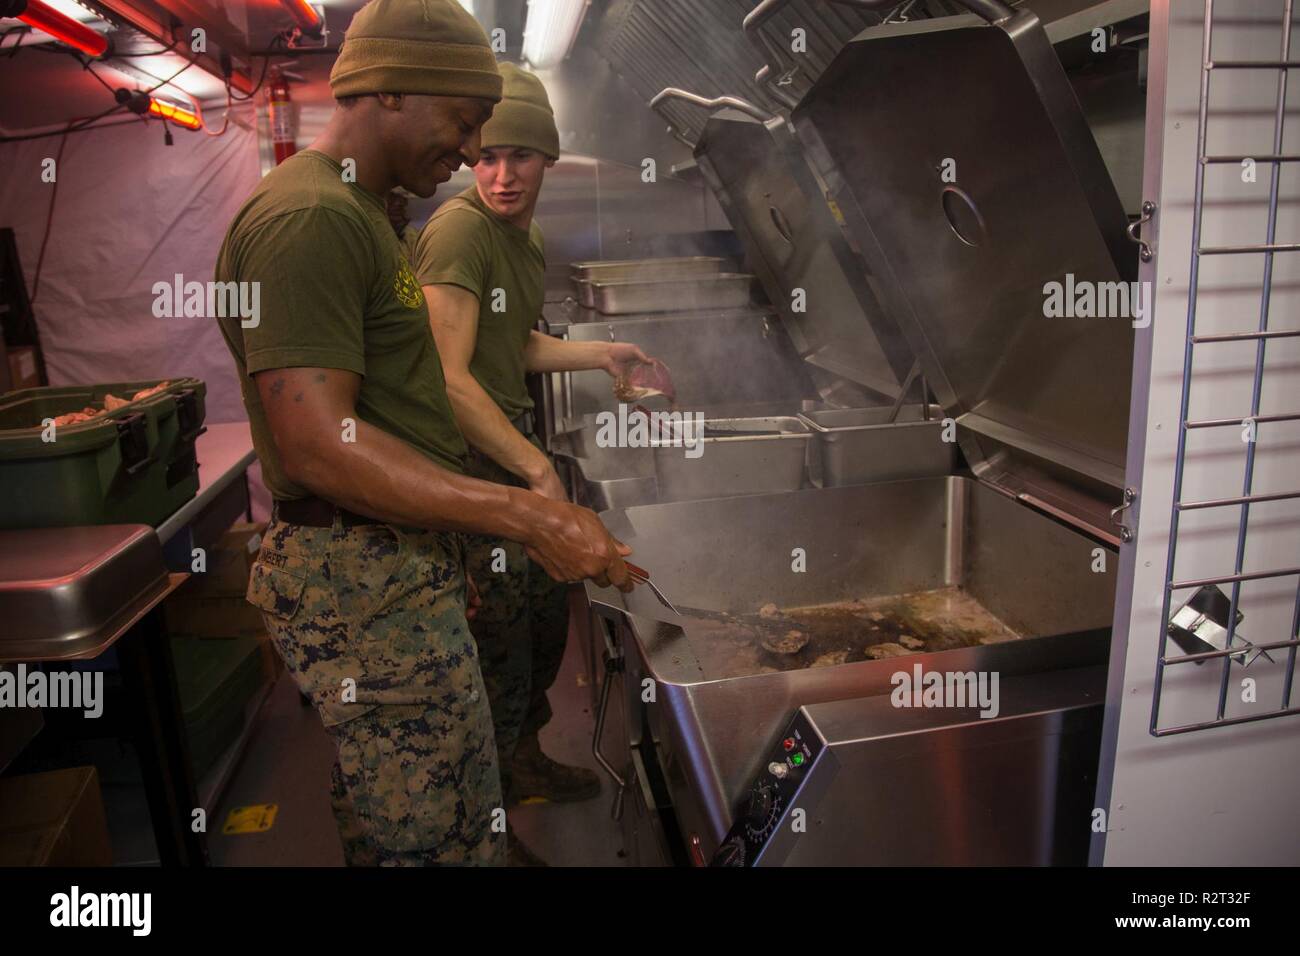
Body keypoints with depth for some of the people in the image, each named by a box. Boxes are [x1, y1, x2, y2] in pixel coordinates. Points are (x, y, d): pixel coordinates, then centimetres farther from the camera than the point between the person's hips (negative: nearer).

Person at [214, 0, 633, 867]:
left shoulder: (359, 212, 18)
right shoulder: (311, 218, -16)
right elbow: (318, 446, -24)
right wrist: (526, 517, -26)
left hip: (404, 563, 10)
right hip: (365, 581, -10)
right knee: (442, 842, 1)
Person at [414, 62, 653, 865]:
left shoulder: (530, 236, 11)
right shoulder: (459, 228, -19)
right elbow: (450, 378, -26)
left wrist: (602, 354, 11)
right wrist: (539, 469, -24)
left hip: (514, 442, 9)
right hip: (466, 458, -9)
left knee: (547, 617, 19)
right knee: (499, 655, 0)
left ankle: (524, 761, 43)